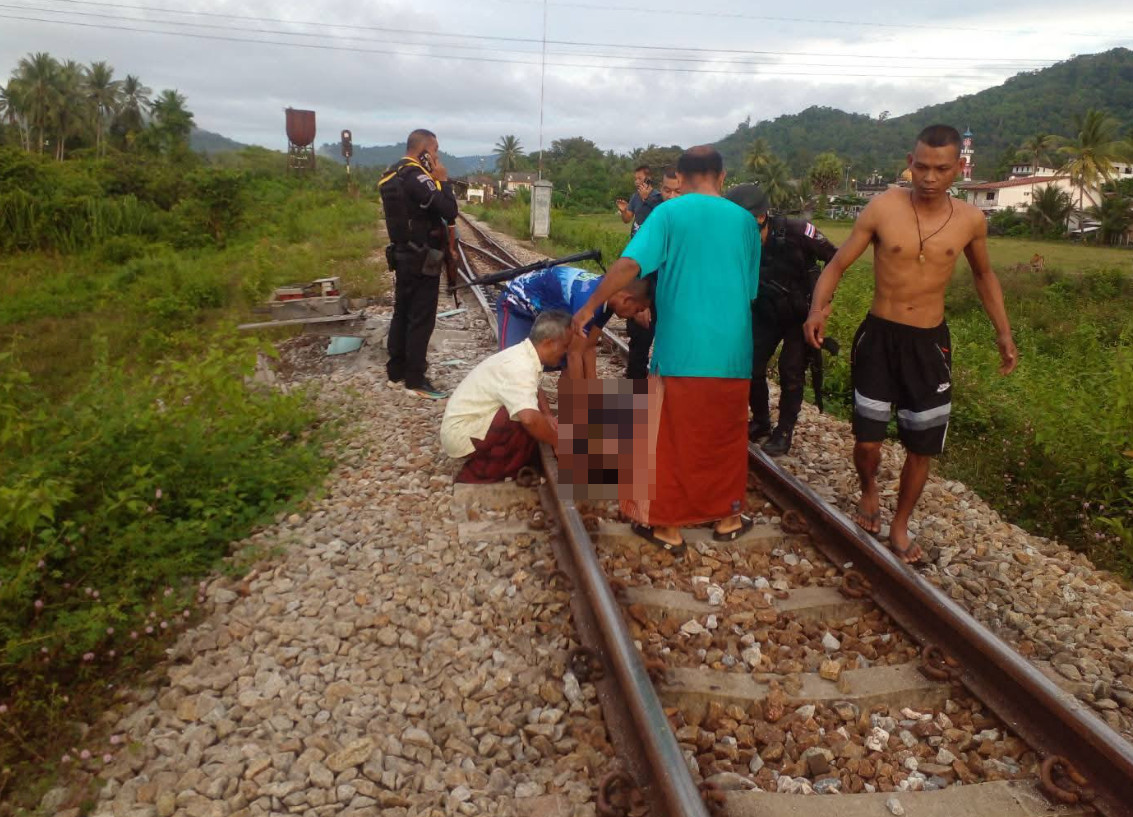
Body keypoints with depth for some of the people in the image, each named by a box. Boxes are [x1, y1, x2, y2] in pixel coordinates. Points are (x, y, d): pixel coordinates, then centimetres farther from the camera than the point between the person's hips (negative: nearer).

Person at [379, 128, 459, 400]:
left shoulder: (392, 175, 10)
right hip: (422, 259, -9)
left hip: (402, 254, 9)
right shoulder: (417, 178, -19)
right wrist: (443, 180, -11)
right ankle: (415, 380, 1)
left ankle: (396, 371, 23)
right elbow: (449, 212, -22)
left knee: (402, 313, 15)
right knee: (421, 319, -4)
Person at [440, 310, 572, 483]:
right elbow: (529, 419, -43)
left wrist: (548, 415, -1)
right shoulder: (520, 367, -28)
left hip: (470, 420, 10)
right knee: (530, 428, -24)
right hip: (461, 432, -10)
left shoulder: (524, 354, 1)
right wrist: (557, 442, -25)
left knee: (540, 426, 8)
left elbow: (536, 390, 19)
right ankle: (478, 474, -9)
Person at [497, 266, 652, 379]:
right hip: (516, 304, -9)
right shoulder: (588, 298, -38)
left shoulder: (608, 298, -10)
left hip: (545, 309, 9)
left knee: (569, 365, 1)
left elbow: (588, 348, -5)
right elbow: (574, 354, -33)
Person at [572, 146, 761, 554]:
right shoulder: (745, 220, 8)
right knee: (726, 437, 18)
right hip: (733, 351, 4)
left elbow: (630, 263, -15)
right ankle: (727, 517, 30)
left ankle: (667, 525, 16)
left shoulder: (669, 213, -3)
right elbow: (750, 287, 16)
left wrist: (591, 307, -6)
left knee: (670, 439, 9)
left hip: (681, 348, -3)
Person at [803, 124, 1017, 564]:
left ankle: (900, 526, 30)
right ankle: (869, 492, 35)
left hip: (930, 343, 2)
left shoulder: (970, 220, -3)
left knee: (922, 448, 7)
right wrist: (818, 308, -27)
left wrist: (1003, 332, 9)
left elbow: (984, 275, 15)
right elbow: (837, 264, -8)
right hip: (879, 336, -2)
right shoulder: (883, 208, -11)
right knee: (867, 442, -1)